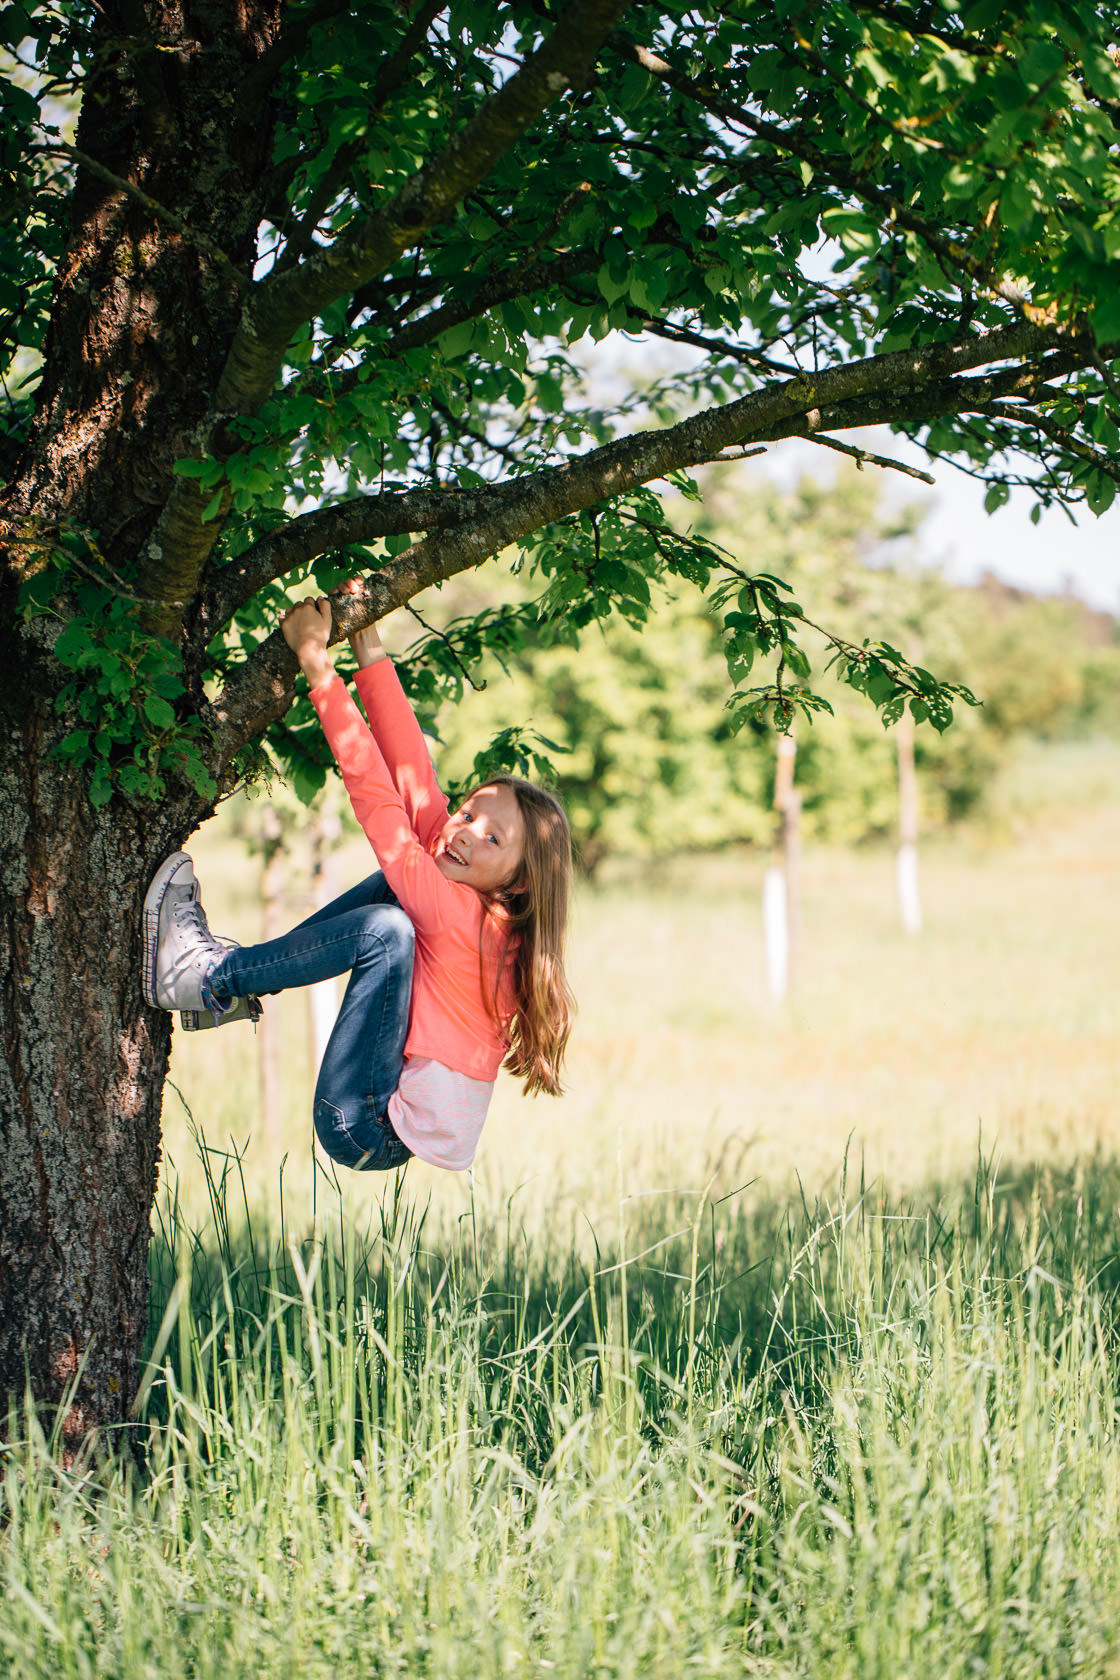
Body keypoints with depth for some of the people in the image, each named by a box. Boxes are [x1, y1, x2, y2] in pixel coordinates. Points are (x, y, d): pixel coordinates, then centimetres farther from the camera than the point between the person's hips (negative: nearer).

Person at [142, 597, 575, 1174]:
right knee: (388, 896, 12)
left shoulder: (457, 914, -19)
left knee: (388, 928, -23)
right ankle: (236, 985, 8)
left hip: (372, 1134, -10)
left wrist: (317, 664, -19)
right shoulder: (481, 911, 3)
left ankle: (207, 978, -7)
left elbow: (377, 798, -21)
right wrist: (369, 651, -1)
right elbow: (413, 780, 1)